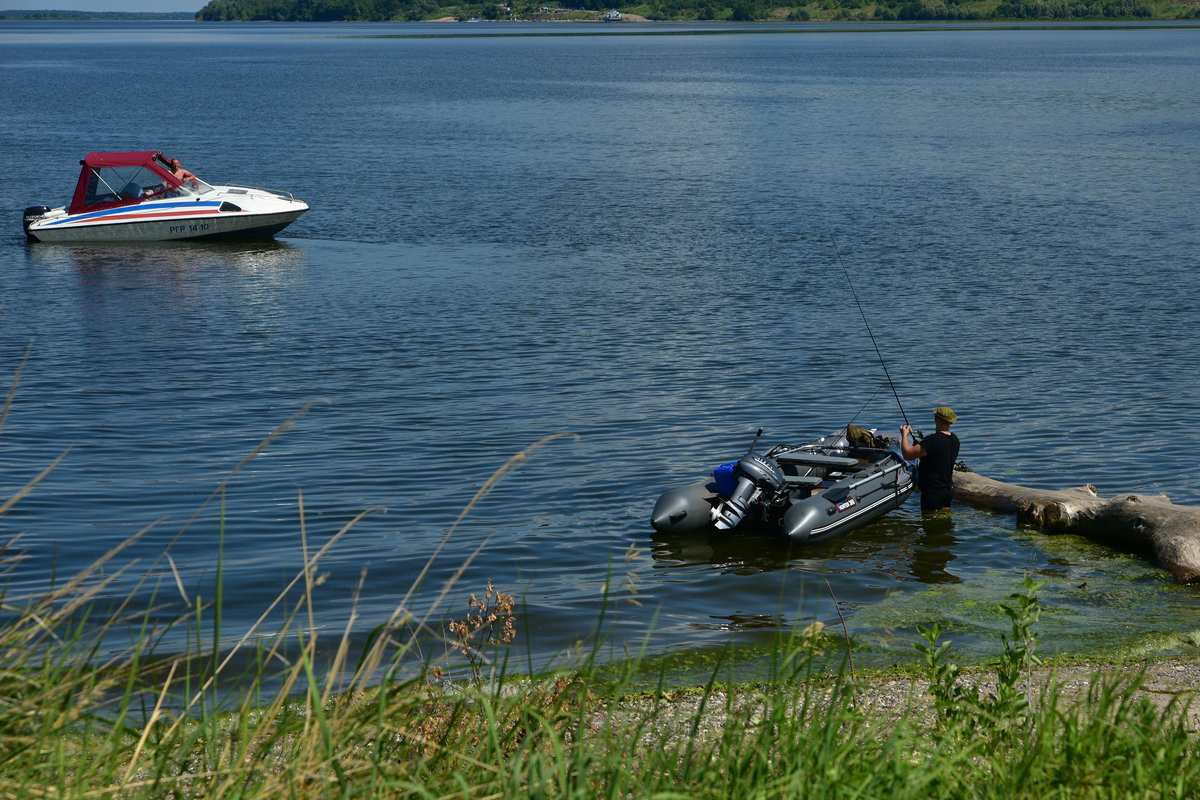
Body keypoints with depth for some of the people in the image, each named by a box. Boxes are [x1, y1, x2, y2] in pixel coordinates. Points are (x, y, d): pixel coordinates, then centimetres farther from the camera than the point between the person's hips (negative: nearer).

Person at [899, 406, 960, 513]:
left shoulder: (933, 441, -23)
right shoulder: (954, 440, 5)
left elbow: (907, 454, -21)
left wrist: (904, 434, -6)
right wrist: (919, 446, 19)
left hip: (933, 492, -9)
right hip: (948, 490, 9)